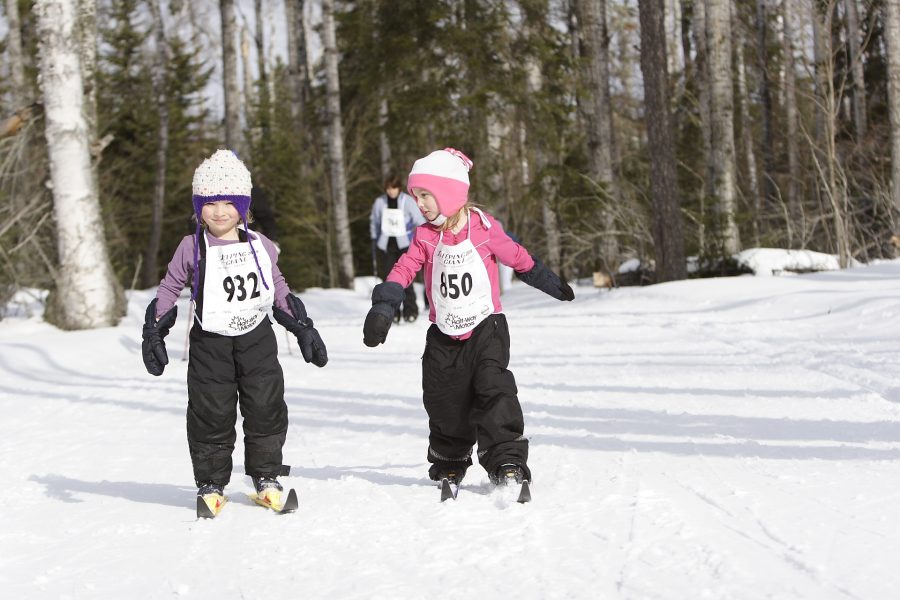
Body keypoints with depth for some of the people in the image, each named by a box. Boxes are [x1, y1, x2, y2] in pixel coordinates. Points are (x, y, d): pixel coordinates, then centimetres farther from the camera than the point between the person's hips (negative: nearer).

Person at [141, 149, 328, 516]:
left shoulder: (260, 246, 3)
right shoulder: (192, 248, -3)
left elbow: (279, 289, 14)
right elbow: (169, 289, 4)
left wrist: (303, 328, 12)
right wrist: (154, 333, -2)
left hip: (257, 340, 2)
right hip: (210, 344, -2)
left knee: (266, 410, 4)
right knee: (211, 417, 1)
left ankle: (266, 478, 18)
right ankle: (211, 484, 14)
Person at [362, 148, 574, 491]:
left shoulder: (484, 228, -7)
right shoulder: (425, 237, 1)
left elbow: (518, 258, 6)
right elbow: (403, 270, -6)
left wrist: (551, 285, 18)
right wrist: (383, 308, -20)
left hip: (486, 327, -3)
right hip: (443, 335, 3)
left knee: (494, 389, -18)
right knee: (443, 401, 6)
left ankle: (507, 460, -16)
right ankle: (449, 462, 26)